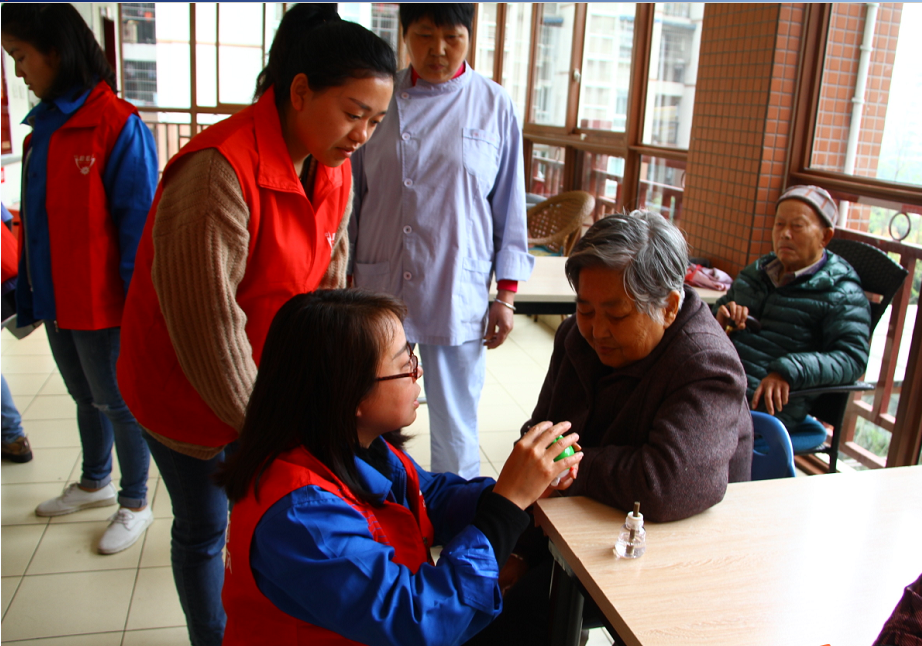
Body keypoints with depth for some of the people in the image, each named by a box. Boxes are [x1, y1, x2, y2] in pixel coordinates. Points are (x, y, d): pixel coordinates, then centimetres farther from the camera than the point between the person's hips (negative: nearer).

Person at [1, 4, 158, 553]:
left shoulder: (118, 126, -15)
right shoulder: (45, 126, 9)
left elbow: (139, 226, -17)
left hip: (103, 305, -7)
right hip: (57, 300, 7)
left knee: (120, 402, 8)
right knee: (86, 397, 22)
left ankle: (135, 504, 26)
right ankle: (96, 483, 42)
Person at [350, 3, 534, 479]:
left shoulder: (493, 106, 1)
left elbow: (510, 207, 5)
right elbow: (353, 197, 10)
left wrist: (506, 295, 2)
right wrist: (343, 279, 10)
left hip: (457, 297, -1)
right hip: (378, 293, 2)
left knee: (455, 426, 8)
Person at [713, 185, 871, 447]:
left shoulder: (842, 294, 3)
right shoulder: (757, 272, 23)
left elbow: (852, 358, -10)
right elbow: (716, 312, 27)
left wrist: (788, 371, -26)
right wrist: (720, 318, 0)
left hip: (766, 399, -6)